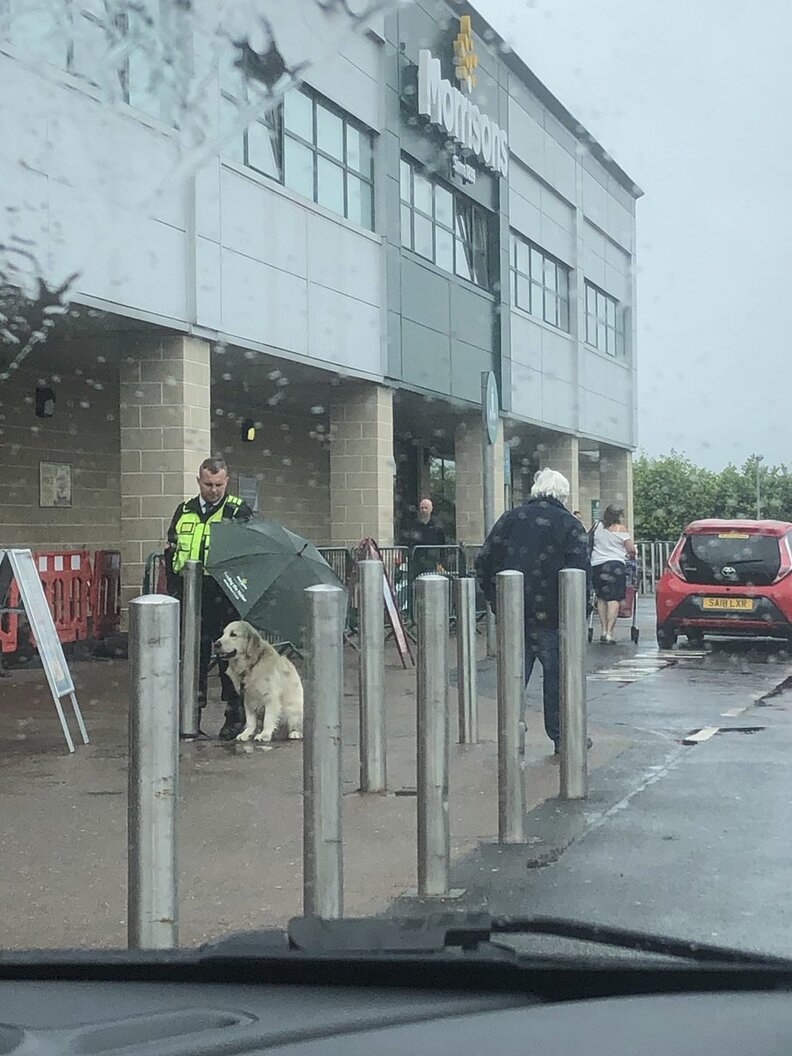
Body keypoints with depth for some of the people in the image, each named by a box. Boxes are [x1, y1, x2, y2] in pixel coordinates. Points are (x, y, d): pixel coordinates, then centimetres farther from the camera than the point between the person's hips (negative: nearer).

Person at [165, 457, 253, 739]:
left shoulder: (238, 512, 0)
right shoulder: (184, 512, 13)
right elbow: (171, 553, 18)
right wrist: (174, 589, 9)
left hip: (224, 598, -4)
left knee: (230, 657, 2)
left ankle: (235, 717, 11)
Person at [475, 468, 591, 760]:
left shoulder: (510, 519, 8)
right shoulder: (570, 525, -3)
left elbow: (484, 563, 6)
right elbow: (581, 571, -12)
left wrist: (495, 599, 14)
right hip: (551, 615, -3)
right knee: (558, 675, 9)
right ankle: (563, 738, 15)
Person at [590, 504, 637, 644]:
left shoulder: (597, 527, 10)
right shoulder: (621, 529, -1)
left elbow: (589, 543, 17)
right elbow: (632, 549, -1)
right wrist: (631, 555, 20)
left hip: (597, 564, 4)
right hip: (616, 564, -4)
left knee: (601, 598, 13)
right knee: (614, 599, -5)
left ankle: (603, 630, 10)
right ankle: (609, 632, -12)